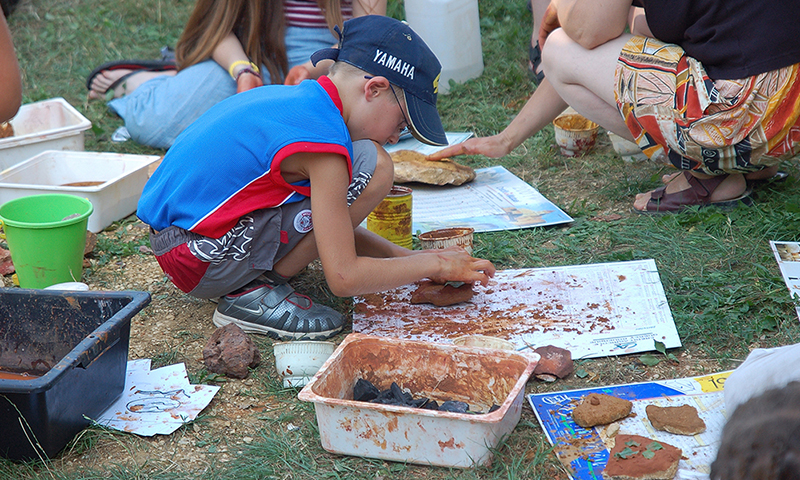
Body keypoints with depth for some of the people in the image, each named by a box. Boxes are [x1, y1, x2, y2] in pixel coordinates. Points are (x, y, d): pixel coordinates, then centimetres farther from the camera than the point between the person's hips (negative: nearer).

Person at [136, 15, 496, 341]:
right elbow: (343, 277, -18)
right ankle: (253, 293, -10)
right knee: (373, 167, -16)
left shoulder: (294, 97, 9)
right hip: (202, 263, -10)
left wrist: (404, 256, 13)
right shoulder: (322, 140, -20)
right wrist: (432, 264, -5)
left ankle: (254, 274, 10)